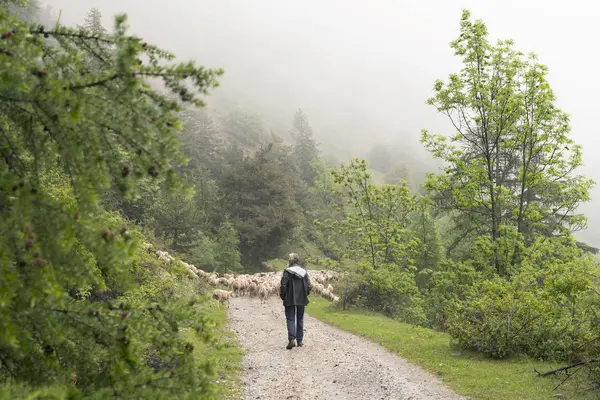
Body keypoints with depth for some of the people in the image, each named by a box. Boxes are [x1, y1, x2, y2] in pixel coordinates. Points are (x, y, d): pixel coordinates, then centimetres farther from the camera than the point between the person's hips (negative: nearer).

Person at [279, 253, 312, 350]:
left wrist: (282, 296, 2)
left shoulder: (287, 272, -12)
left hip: (290, 300, -4)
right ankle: (299, 340, 18)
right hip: (301, 300, 4)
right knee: (300, 319, 14)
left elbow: (283, 286, -13)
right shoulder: (304, 271, 2)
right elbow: (309, 286, 4)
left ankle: (292, 339, -17)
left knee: (290, 319, 0)